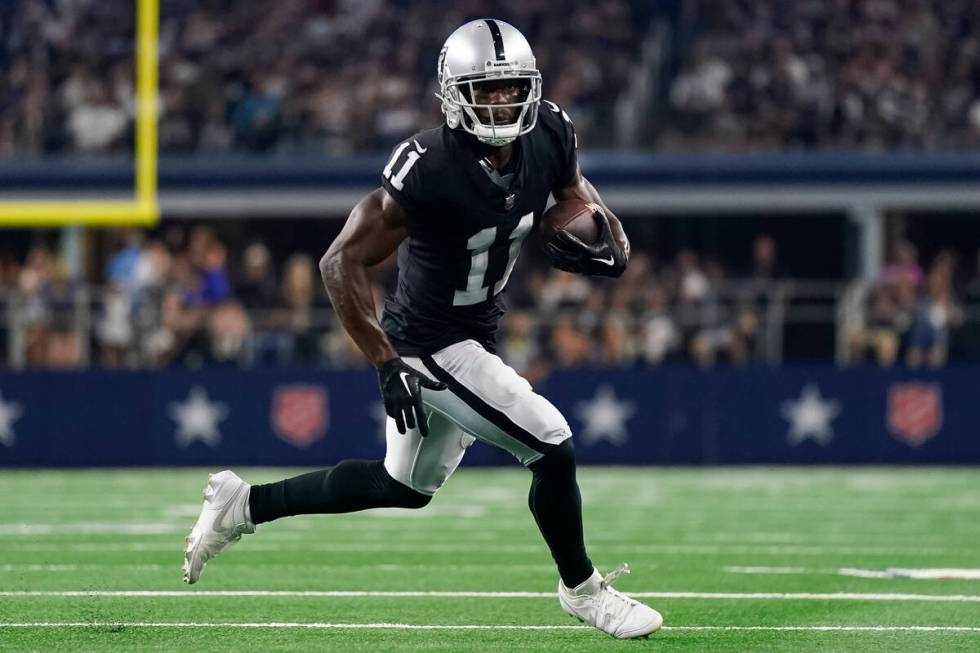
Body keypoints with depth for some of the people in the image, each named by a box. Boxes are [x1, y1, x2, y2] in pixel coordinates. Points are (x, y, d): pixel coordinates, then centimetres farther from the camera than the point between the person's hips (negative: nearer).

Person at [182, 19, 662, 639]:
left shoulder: (548, 138, -8)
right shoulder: (430, 169, -29)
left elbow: (600, 222, 5)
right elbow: (343, 262, -24)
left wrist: (606, 255, -20)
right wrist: (388, 367, -26)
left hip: (473, 335, 9)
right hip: (431, 348, -8)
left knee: (406, 488, 23)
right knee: (553, 449, -11)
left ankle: (246, 503, 34)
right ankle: (582, 589, 13)